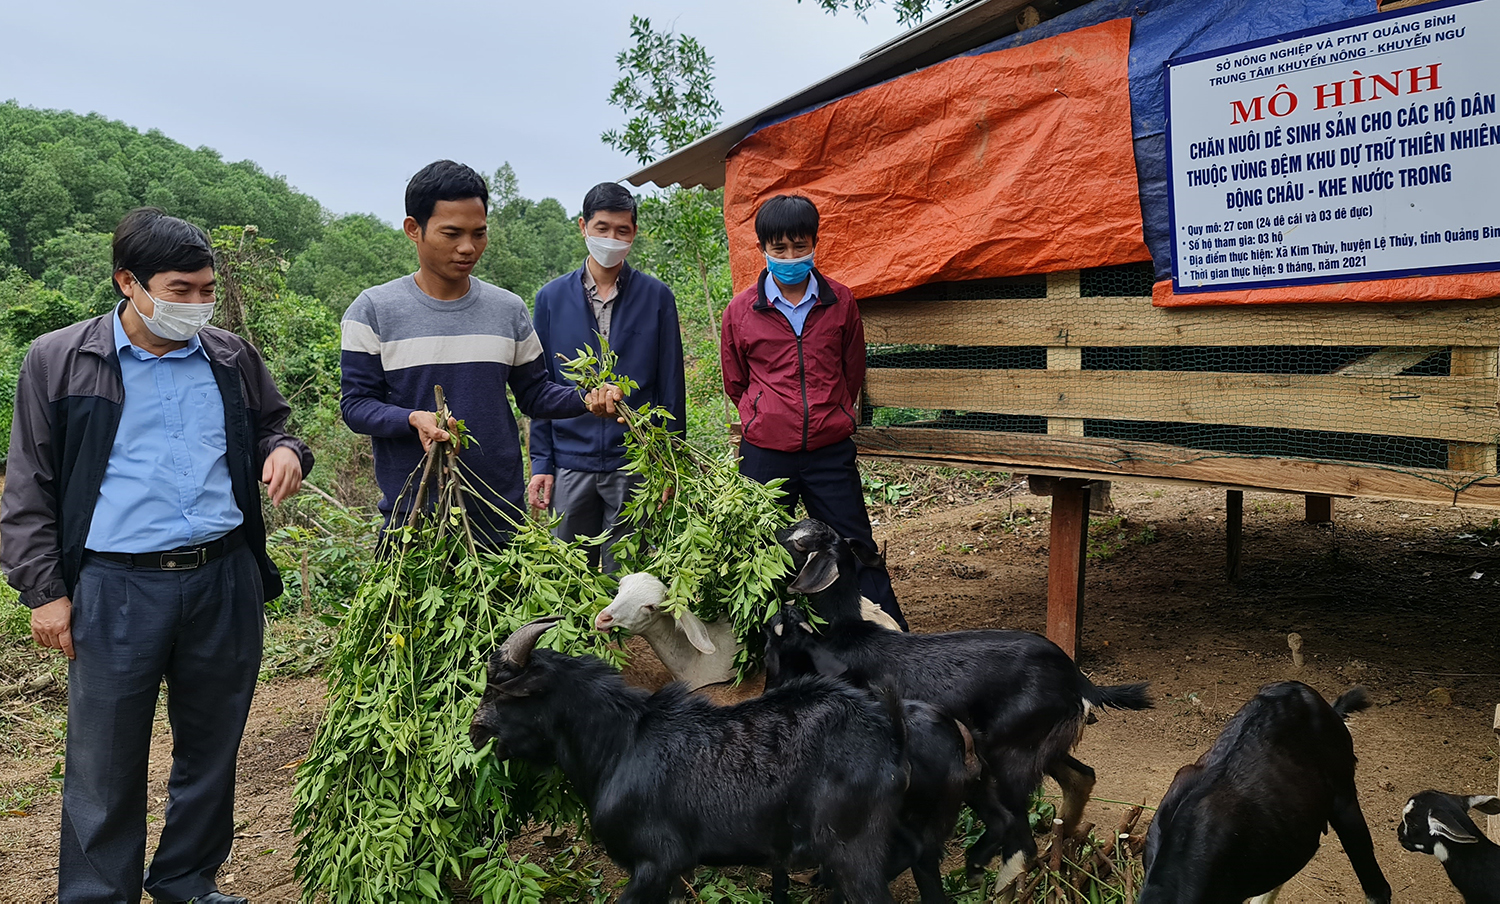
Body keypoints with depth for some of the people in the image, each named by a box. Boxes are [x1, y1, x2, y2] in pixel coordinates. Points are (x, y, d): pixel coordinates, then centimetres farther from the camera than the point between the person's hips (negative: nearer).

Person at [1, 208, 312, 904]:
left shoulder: (231, 359, 6)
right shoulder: (58, 362, 0)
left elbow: (271, 427, 21)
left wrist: (284, 450, -4)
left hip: (225, 582, 3)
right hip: (115, 591, -3)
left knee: (211, 749, 15)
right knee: (106, 763, 6)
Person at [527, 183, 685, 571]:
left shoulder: (656, 297, 1)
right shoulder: (551, 298, 5)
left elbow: (671, 388, 3)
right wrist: (541, 463, 2)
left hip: (635, 464, -1)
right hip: (570, 463, 2)